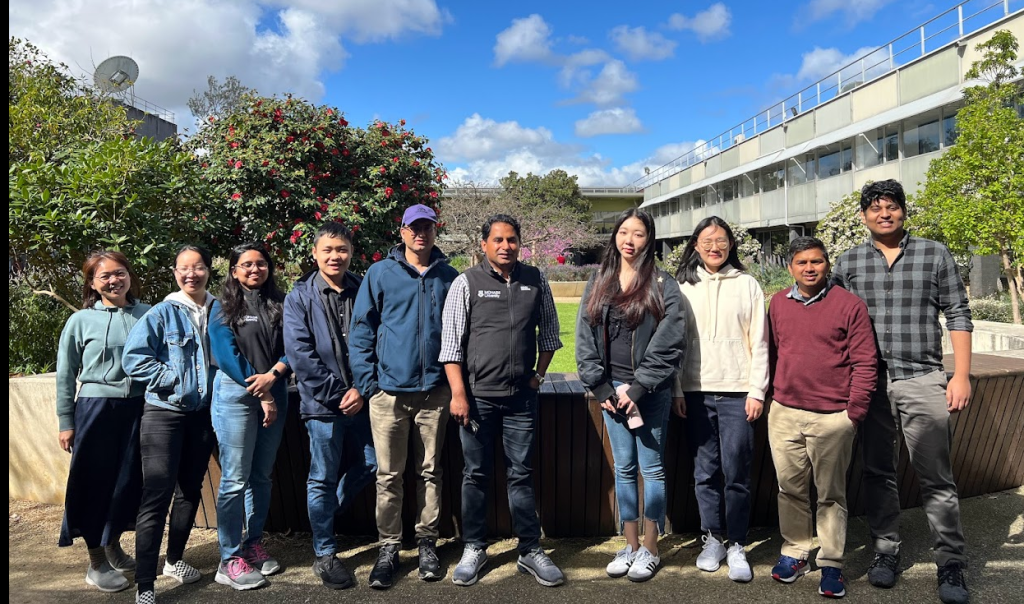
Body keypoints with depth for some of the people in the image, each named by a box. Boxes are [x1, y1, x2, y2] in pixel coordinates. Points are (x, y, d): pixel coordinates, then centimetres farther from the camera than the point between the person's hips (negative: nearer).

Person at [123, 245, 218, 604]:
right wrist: (174, 378, -16)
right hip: (165, 413, -4)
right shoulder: (163, 314, -7)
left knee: (190, 490, 15)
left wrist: (219, 388, 1)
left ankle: (174, 560, 34)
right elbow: (133, 357, -13)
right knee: (157, 495, -7)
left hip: (203, 414, 5)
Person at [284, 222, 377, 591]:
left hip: (359, 399, 4)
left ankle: (325, 515, 36)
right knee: (323, 478, 6)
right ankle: (325, 555, 21)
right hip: (322, 404, -3)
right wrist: (338, 394, -13)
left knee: (370, 465, 11)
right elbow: (300, 355, -9)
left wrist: (361, 389, -9)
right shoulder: (300, 297, -3)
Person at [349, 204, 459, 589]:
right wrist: (367, 383, -4)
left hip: (435, 391, 1)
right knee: (388, 476, 6)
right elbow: (362, 330, 1)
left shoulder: (449, 277, 5)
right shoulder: (380, 274, 1)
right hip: (390, 391, -1)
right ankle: (388, 549, 19)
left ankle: (427, 543, 25)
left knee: (430, 472, 12)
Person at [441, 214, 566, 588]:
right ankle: (474, 548, 24)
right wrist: (458, 393, -10)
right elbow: (451, 342, -5)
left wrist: (539, 374, 8)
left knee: (522, 474, 10)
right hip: (478, 397, -2)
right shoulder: (467, 283, -3)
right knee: (476, 474, 9)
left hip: (522, 397, 2)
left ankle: (531, 551, 21)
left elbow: (548, 332, 15)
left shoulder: (535, 281, 5)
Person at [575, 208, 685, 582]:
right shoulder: (598, 284, 8)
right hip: (611, 390, 4)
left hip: (651, 392, -3)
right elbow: (585, 340, 5)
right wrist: (601, 387, -3)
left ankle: (650, 548, 18)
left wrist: (638, 389, -14)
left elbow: (667, 345, -10)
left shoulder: (663, 286, -3)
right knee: (623, 468, 11)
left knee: (651, 467, 5)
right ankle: (631, 545, 23)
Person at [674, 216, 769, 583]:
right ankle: (713, 539, 21)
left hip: (736, 391, -1)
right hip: (696, 391, 1)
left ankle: (736, 545, 12)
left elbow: (759, 343, 3)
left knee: (736, 473, -1)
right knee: (705, 471, 7)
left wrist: (757, 391, -3)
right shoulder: (683, 286, 7)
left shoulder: (747, 284, 5)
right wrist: (676, 391, 0)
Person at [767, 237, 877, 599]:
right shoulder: (778, 304, 7)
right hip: (784, 414, 3)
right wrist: (774, 396, 11)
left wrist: (854, 412, -7)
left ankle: (831, 564, 19)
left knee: (831, 494, 7)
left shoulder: (850, 305, -4)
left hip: (832, 419, -3)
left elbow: (865, 363, -4)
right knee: (790, 489, 12)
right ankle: (794, 553, 27)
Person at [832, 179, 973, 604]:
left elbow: (957, 315, 3)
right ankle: (885, 551, 24)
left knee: (936, 478, 2)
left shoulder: (934, 254, 4)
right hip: (869, 382, 2)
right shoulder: (848, 263, 7)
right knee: (878, 473, 10)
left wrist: (961, 375, -3)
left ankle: (951, 564, 14)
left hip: (922, 381, -2)